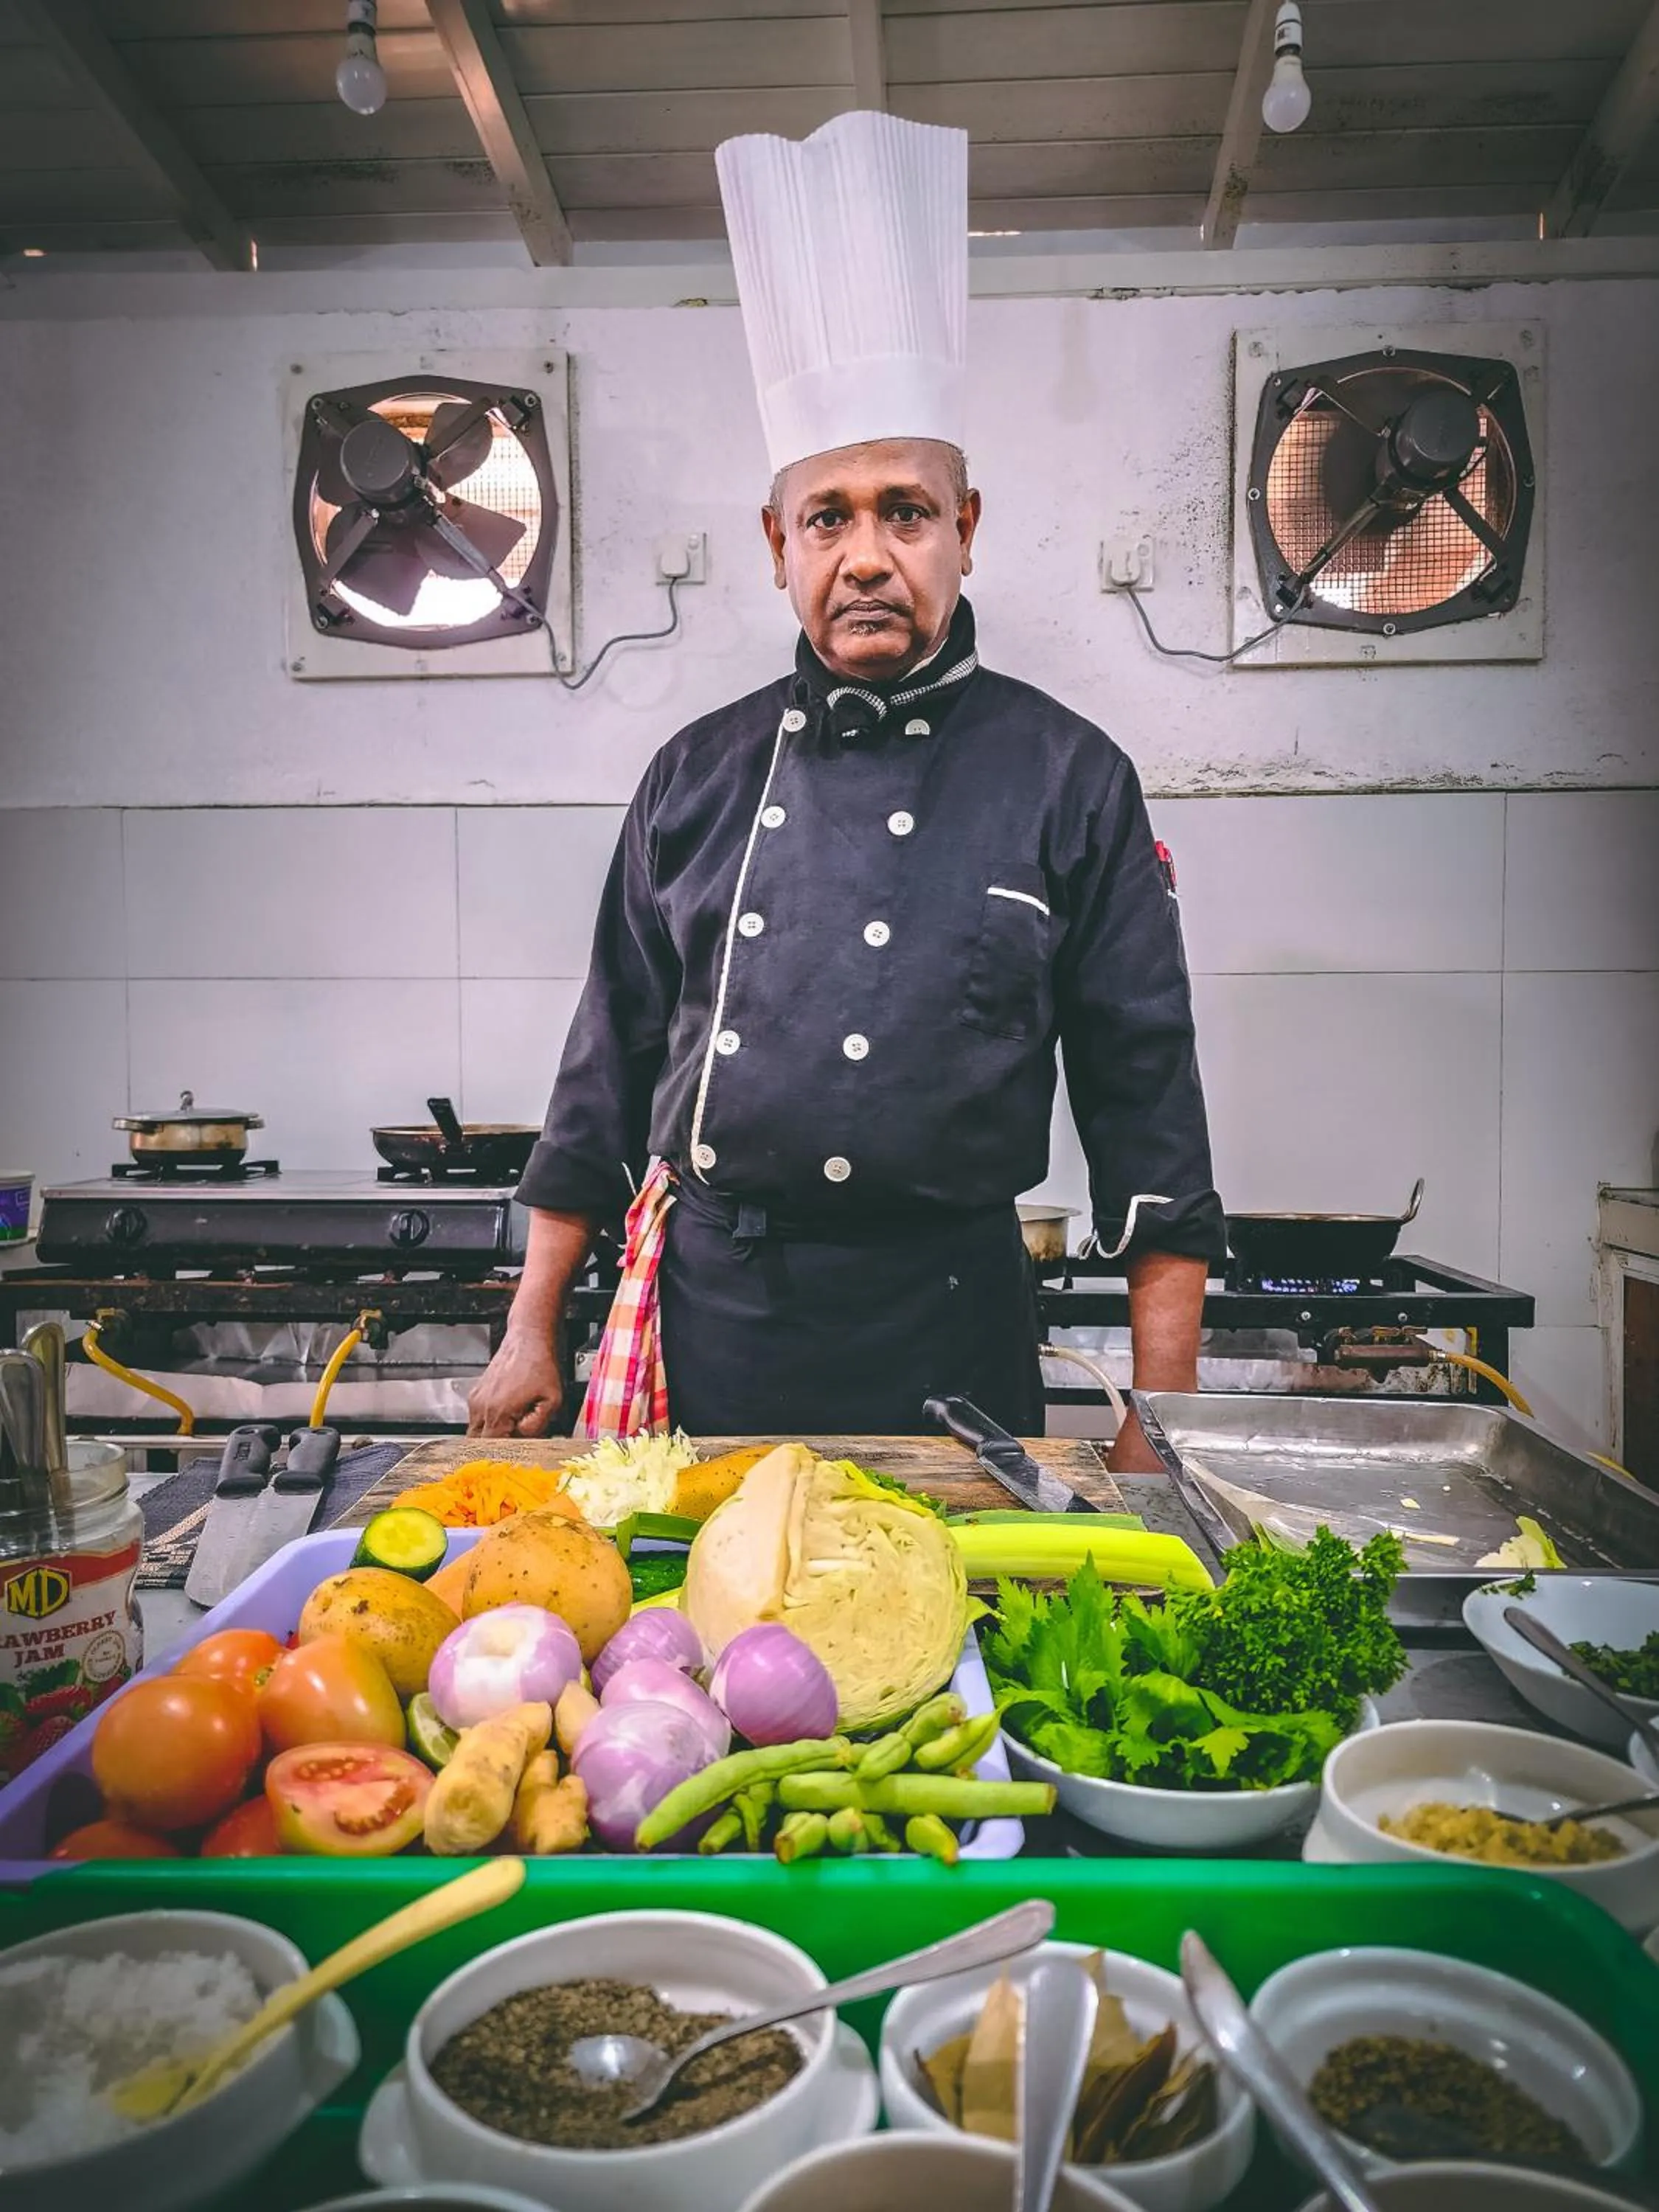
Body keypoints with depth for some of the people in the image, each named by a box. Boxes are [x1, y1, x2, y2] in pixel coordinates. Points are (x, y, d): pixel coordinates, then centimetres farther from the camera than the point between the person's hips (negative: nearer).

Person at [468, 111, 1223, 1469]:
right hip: (701, 1321, 3)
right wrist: (532, 1335, 10)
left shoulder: (1067, 778, -1)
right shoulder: (701, 774, 6)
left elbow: (1146, 1104, -2)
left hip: (944, 1336, -2)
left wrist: (1159, 1418, -5)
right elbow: (610, 1066, 11)